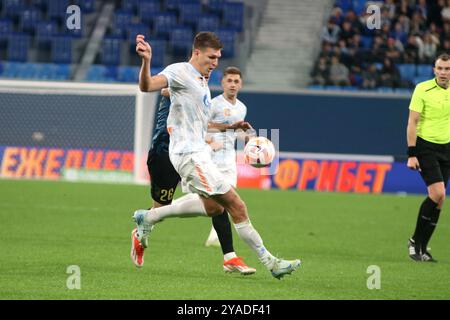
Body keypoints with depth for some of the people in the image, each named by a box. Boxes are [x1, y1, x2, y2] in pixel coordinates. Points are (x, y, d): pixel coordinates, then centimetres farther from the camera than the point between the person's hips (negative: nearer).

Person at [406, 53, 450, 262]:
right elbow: (412, 122, -10)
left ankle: (421, 247, 12)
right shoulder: (423, 89, -10)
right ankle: (416, 242, -3)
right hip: (425, 145, -5)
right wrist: (411, 154, -15)